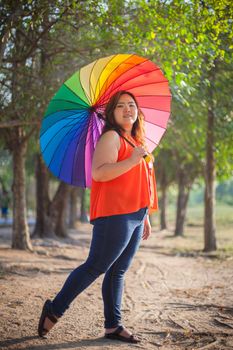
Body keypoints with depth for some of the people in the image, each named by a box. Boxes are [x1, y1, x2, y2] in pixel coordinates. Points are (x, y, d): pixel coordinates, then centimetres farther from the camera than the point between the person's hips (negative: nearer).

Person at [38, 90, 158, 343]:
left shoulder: (135, 141, 22)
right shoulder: (111, 137, -6)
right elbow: (98, 173, -21)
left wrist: (145, 217, 24)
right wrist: (132, 160, -23)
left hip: (133, 218, 9)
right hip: (115, 217, -9)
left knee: (117, 273, 10)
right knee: (95, 267, -6)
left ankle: (113, 326, 14)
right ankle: (54, 310, 6)